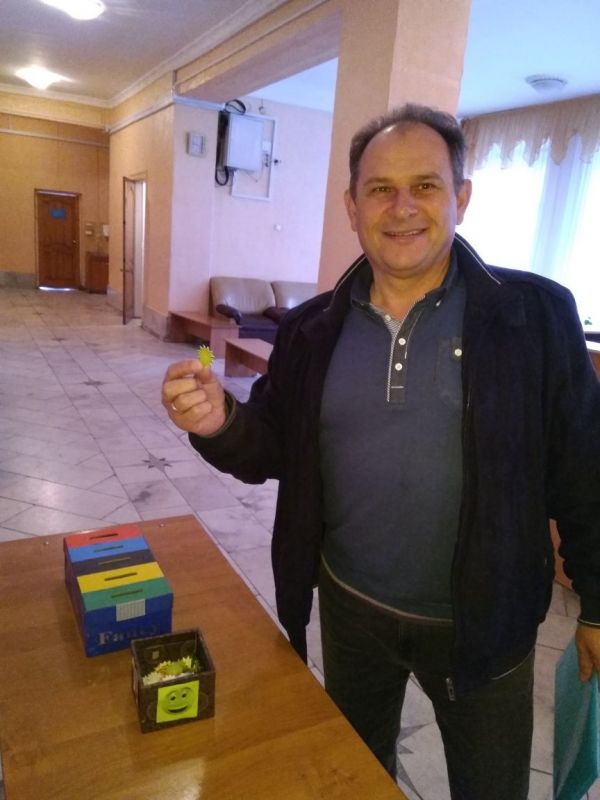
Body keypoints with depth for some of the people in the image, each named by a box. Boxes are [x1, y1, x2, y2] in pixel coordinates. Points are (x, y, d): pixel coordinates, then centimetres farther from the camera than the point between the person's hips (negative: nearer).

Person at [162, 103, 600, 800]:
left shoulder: (535, 315, -14)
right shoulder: (311, 329, -5)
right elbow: (273, 451, -1)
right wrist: (221, 423, -22)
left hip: (483, 622, -2)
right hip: (350, 607, 3)